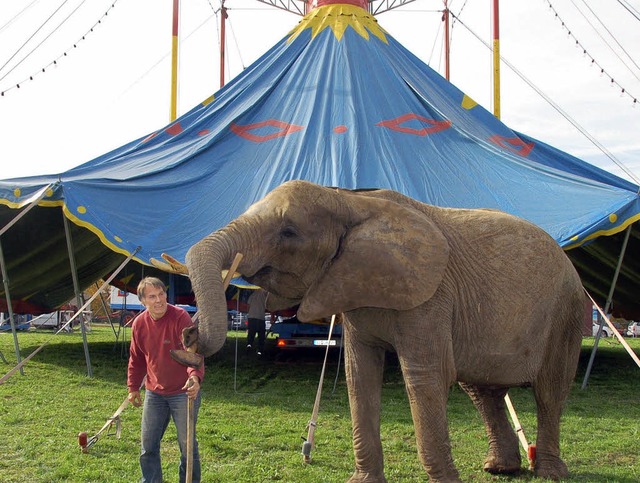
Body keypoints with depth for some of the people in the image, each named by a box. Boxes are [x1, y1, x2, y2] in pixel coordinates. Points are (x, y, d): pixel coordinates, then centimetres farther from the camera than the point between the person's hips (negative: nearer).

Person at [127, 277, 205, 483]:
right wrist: (133, 387, 13)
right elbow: (136, 358, 12)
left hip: (183, 392, -5)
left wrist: (195, 375, -47)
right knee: (148, 445, 10)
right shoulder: (139, 323, -1)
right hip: (154, 393, 5)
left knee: (187, 445, 5)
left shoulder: (180, 317, -18)